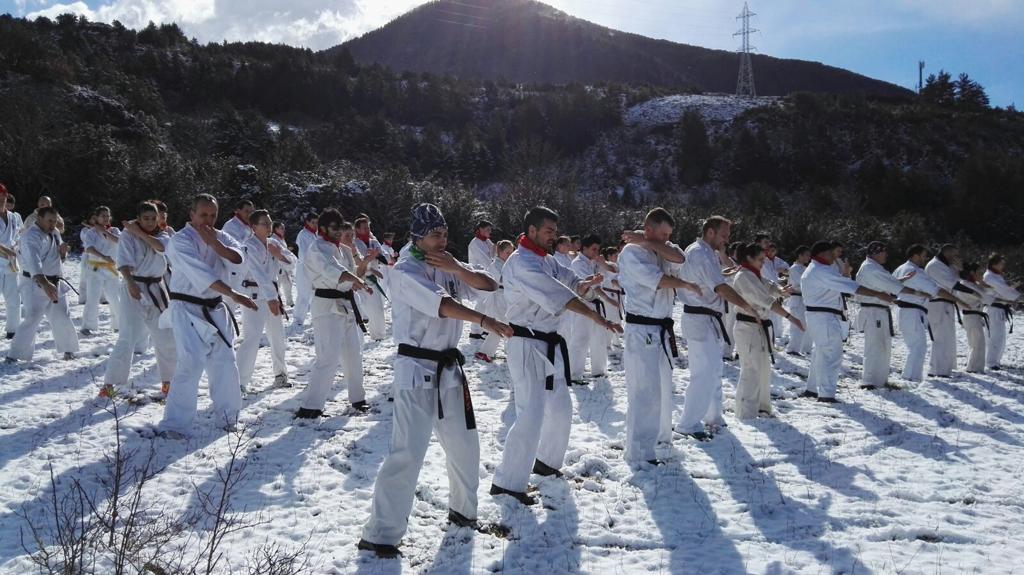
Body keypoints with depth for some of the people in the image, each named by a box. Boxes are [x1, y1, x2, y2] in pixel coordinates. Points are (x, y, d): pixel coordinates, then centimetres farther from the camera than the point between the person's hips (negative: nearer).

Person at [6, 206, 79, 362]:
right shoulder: (31, 236, -19)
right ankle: (14, 355, -7)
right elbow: (34, 261, -36)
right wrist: (45, 284, -50)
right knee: (31, 320, -14)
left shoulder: (55, 233, 8)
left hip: (56, 283, 8)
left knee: (62, 318, 13)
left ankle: (67, 349, 31)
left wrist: (63, 252, -7)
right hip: (36, 285, -8)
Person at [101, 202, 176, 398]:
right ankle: (110, 383, -8)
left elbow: (162, 246, -15)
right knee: (128, 337, -14)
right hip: (135, 288, -5)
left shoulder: (162, 235, 9)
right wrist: (130, 282, -33)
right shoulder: (128, 235, -5)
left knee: (167, 336, 10)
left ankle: (167, 380, 24)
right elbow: (124, 262, -18)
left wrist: (139, 233, -15)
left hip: (157, 289, 6)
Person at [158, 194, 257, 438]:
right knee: (191, 364, -18)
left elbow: (237, 258, -8)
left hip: (215, 309, 7)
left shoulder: (220, 236, 9)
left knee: (225, 363, 11)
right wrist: (234, 295, -30)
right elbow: (201, 274, -25)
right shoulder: (180, 240, -14)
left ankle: (227, 416, 28)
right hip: (188, 309, -7)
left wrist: (213, 243, -21)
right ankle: (175, 425, -11)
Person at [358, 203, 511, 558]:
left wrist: (456, 267, -11)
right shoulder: (404, 271, -11)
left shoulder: (450, 266, 11)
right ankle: (380, 534, -4)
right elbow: (440, 303, -25)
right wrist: (486, 321, -31)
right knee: (408, 452, -12)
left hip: (449, 367, 8)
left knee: (464, 444, 17)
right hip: (416, 369, -7)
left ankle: (463, 510, 38)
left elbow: (490, 285, 2)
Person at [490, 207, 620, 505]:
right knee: (531, 414, -13)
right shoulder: (521, 262, -19)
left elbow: (570, 283, 11)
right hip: (527, 344, -10)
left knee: (560, 409, 19)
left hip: (549, 343, 10)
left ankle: (547, 462, 37)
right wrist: (596, 316, -31)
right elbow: (556, 295, -28)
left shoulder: (547, 260, 12)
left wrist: (586, 283, -13)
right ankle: (507, 482, -6)